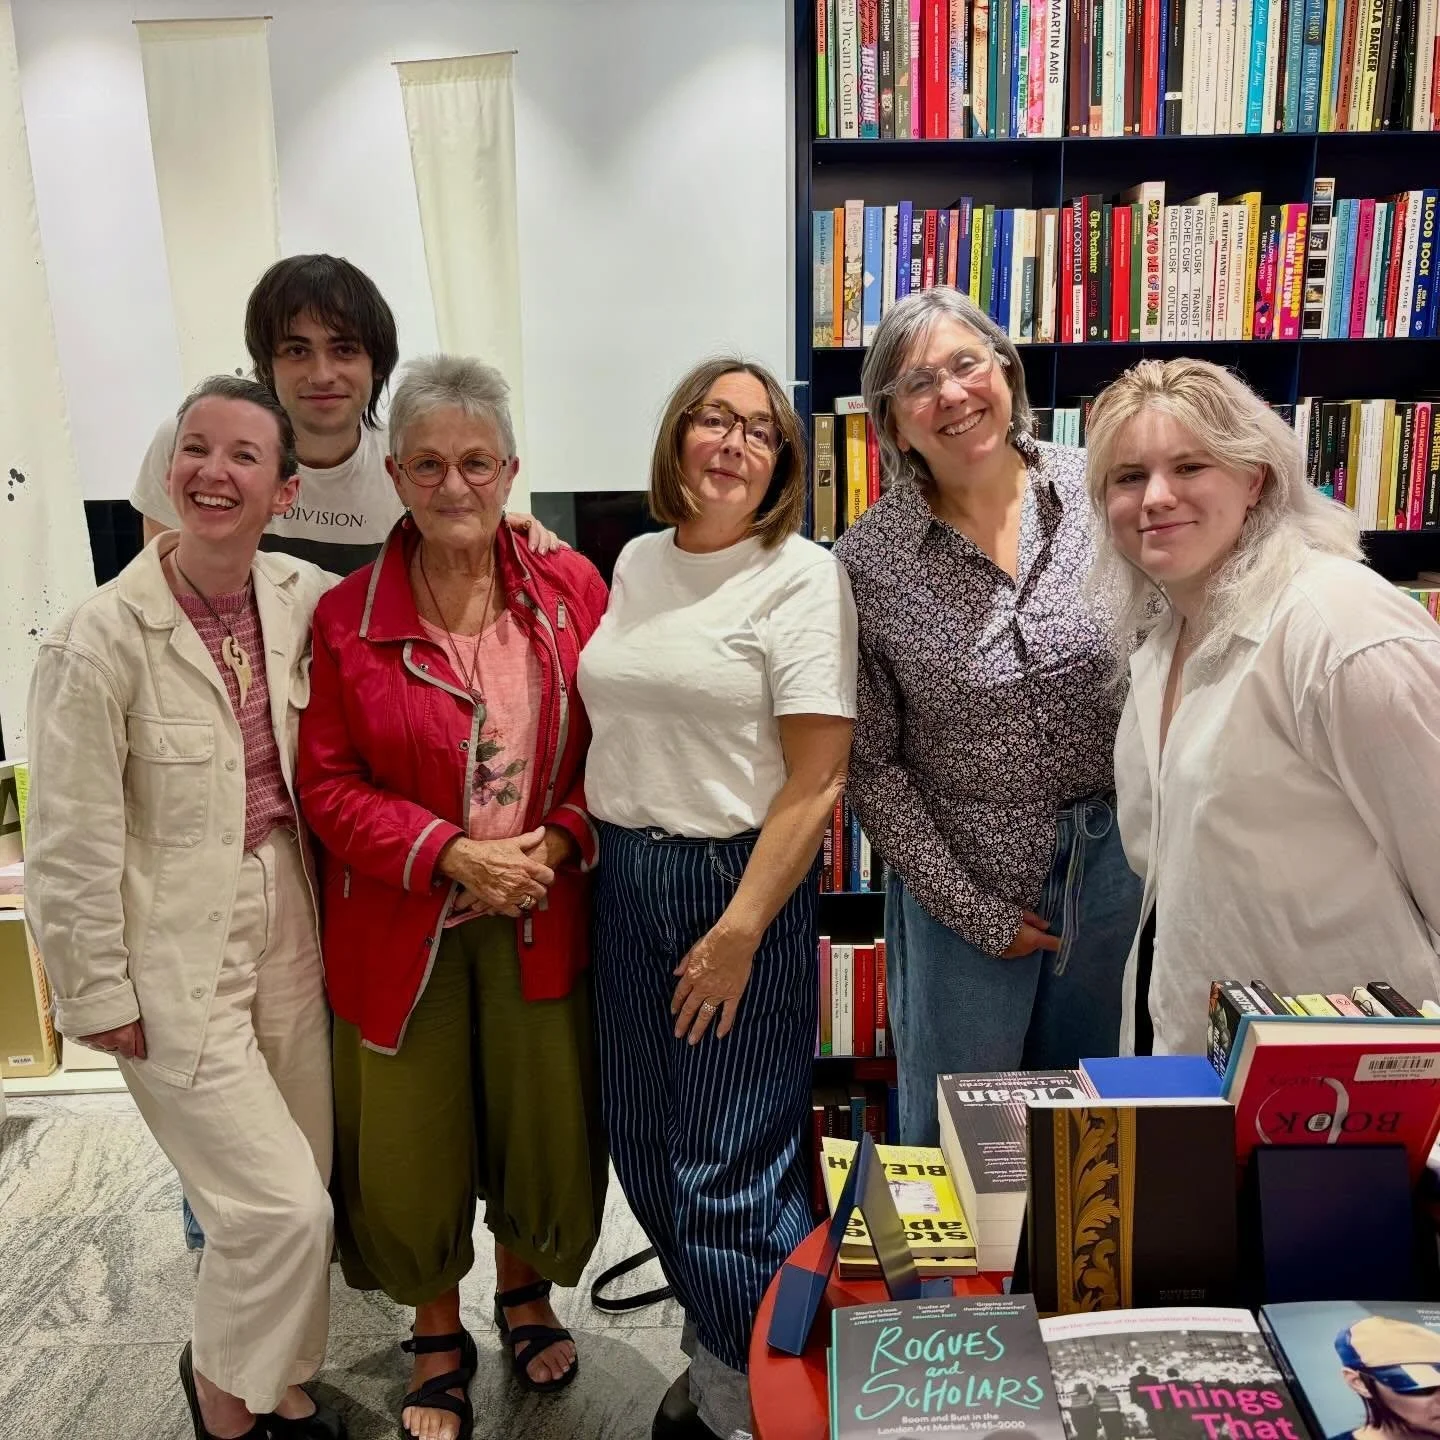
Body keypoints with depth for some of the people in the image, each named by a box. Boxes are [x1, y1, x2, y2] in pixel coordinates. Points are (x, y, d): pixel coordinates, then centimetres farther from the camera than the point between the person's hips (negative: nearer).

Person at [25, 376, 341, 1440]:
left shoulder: (300, 600, -3)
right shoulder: (102, 639, -17)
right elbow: (69, 845, -12)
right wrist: (98, 995, -8)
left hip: (287, 932, 5)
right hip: (176, 960, -5)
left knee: (301, 1196, 16)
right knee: (281, 1208, -1)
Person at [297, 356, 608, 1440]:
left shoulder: (573, 590, -3)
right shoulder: (347, 616, -7)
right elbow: (330, 783, -6)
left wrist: (560, 840, -14)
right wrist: (450, 856, -18)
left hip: (543, 923, 1)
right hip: (401, 931, -1)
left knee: (547, 1124, 14)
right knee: (413, 1143, 12)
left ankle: (526, 1295, 47)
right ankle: (439, 1339, 41)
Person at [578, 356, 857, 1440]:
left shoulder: (802, 577, -9)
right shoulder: (638, 563, 10)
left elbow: (816, 783, -14)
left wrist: (740, 931, -17)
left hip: (743, 882, -6)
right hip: (625, 880, 6)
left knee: (728, 1168, 3)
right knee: (644, 1145, 16)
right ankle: (715, 1348, 40)